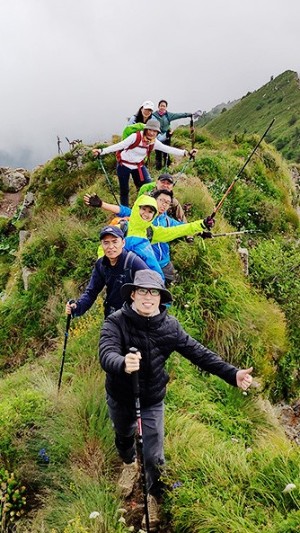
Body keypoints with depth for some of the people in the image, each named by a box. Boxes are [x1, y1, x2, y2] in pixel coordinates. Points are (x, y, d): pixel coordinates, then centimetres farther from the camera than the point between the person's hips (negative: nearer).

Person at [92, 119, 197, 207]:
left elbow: (168, 149, -9)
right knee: (124, 190, 6)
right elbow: (119, 146, -26)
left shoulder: (154, 142, -6)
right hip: (124, 166, -4)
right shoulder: (136, 137, -23)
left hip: (138, 166, 4)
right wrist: (101, 151, -33)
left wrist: (186, 153, -16)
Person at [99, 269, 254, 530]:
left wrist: (232, 374, -26)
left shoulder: (169, 326, -18)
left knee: (154, 456, 5)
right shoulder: (115, 322, -25)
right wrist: (123, 364, -64)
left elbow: (199, 353, -16)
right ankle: (129, 464, 65)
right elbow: (106, 354, -40)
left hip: (152, 401, 0)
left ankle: (153, 495, 40)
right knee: (123, 438, 28)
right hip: (119, 397, 0)